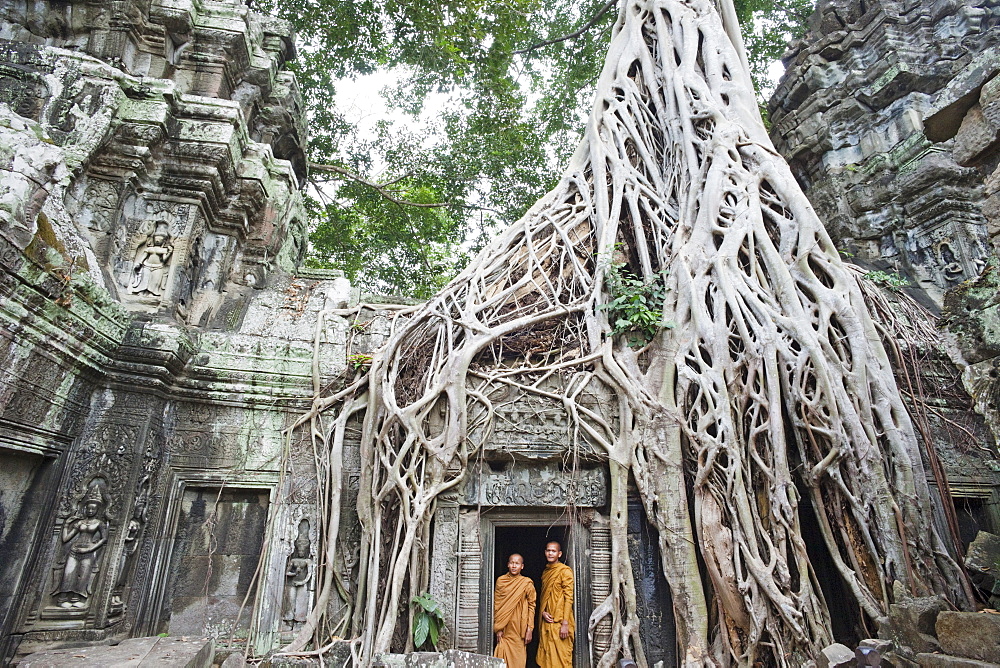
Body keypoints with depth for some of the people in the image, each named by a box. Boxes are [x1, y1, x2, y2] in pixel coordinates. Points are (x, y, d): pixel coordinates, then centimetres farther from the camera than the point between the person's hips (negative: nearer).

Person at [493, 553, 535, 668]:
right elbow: (496, 605, 4)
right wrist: (498, 628, -1)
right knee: (504, 658, 0)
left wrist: (529, 629, -6)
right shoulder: (501, 581, 3)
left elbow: (531, 606, -1)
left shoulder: (527, 583, -2)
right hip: (505, 628, 1)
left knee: (518, 659, 1)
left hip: (519, 628, -1)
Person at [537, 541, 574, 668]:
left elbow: (569, 598, -12)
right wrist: (543, 612, 0)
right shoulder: (545, 572, 15)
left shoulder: (565, 571, -7)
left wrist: (565, 623, -18)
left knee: (560, 657, -5)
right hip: (546, 621, 7)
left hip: (559, 622, -7)